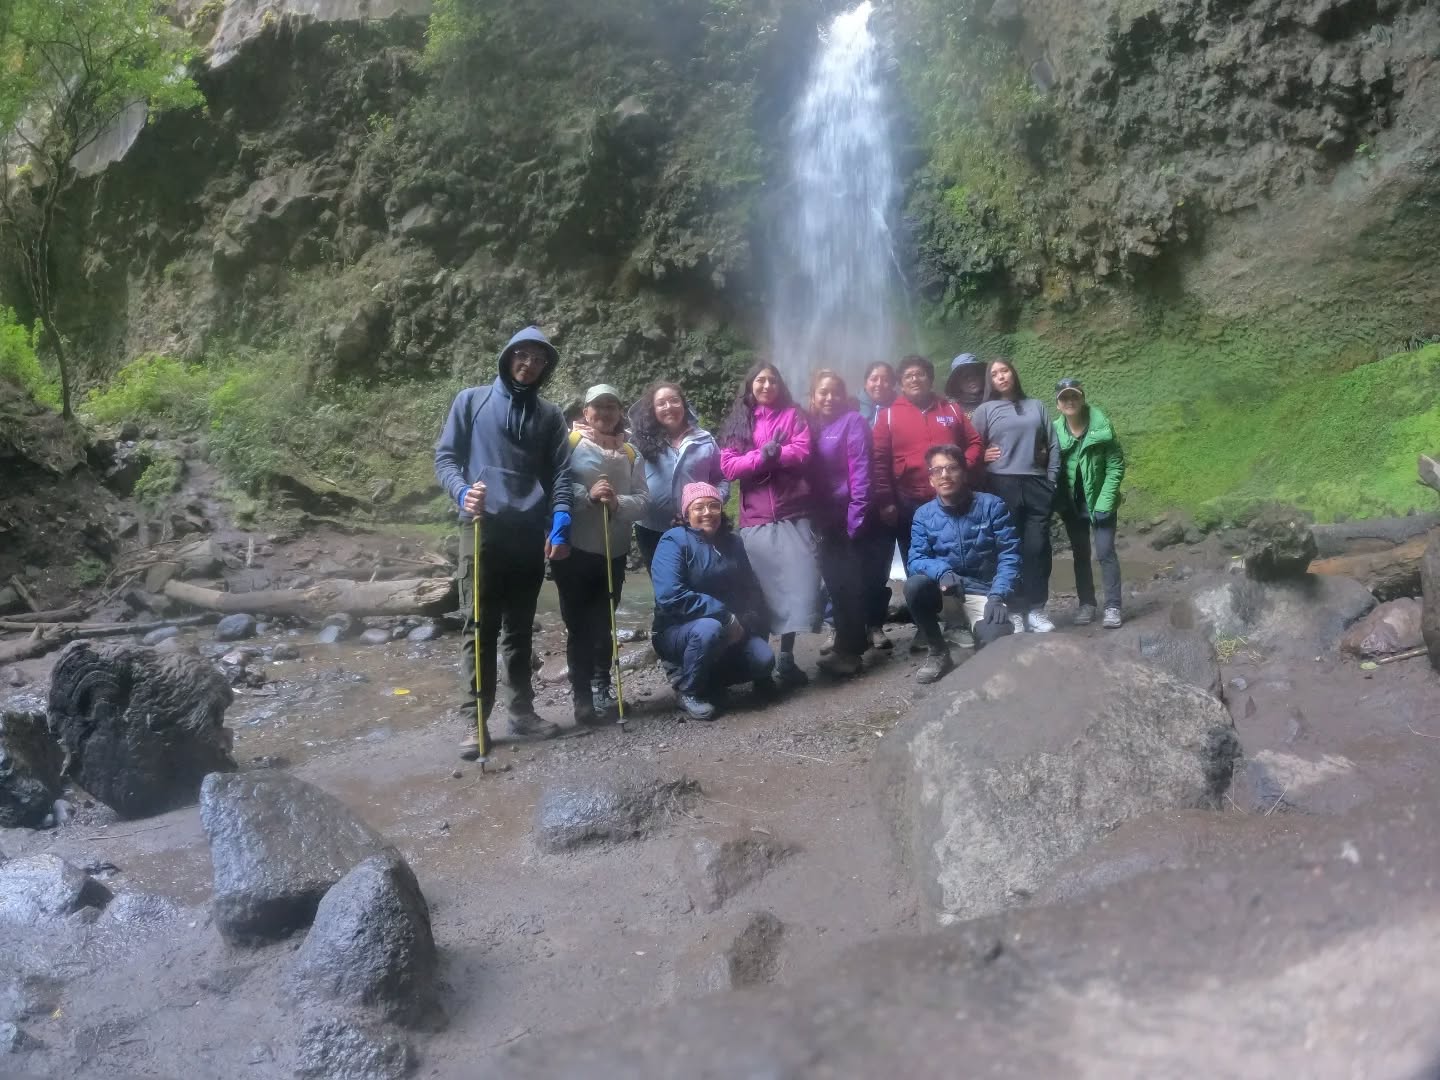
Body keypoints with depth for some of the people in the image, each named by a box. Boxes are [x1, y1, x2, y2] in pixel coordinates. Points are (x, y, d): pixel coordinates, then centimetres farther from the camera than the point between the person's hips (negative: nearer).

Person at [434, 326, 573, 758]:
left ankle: (523, 711, 17)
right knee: (481, 627, -3)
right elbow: (445, 456, 3)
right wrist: (463, 492, -16)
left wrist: (560, 525, -5)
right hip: (482, 529, -2)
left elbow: (561, 474, 8)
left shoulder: (549, 415, 13)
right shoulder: (471, 402, 7)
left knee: (520, 628, 10)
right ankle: (474, 720, 1)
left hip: (530, 533, 3)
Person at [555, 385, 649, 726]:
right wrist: (588, 495, -25)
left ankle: (601, 688, 26)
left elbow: (643, 499, 1)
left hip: (614, 551, 3)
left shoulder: (630, 453, 9)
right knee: (579, 625, 3)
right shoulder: (570, 443, -3)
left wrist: (617, 503, -18)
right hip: (574, 549, -3)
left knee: (603, 624, 12)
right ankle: (582, 697, 10)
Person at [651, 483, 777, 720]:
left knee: (763, 660, -18)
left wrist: (745, 622, -14)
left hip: (729, 630, 5)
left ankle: (709, 679, 10)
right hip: (678, 630, -5)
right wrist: (725, 616, -25)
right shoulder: (674, 541, -15)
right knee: (708, 628, -37)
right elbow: (670, 596, -27)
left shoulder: (733, 542, 5)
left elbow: (752, 590, 7)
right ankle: (688, 691, -11)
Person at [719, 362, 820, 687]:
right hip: (755, 519, 1)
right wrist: (763, 455, -12)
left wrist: (772, 454, -11)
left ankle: (786, 655, 1)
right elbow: (728, 467, -1)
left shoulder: (793, 415, 9)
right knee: (759, 587, 2)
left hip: (793, 515, -1)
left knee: (798, 582, -8)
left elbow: (802, 454, -6)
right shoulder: (737, 421, 12)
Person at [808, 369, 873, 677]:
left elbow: (860, 471, -13)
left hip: (848, 514, -6)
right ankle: (850, 641, 23)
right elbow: (809, 471, 12)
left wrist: (856, 515, -19)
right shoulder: (812, 424, 12)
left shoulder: (853, 422, -6)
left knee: (848, 582, -3)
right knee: (834, 580, 11)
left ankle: (849, 650, 2)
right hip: (826, 517, 6)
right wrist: (813, 515, 7)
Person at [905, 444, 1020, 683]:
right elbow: (916, 559, -8)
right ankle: (939, 654, -8)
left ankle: (980, 628, 11)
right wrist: (941, 571, -31)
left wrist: (996, 596, -23)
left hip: (982, 589, -2)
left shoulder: (992, 505, -6)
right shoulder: (924, 514, -1)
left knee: (996, 642, -31)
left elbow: (1009, 555, -9)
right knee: (914, 585, -31)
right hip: (943, 587, 2)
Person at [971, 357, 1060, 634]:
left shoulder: (1037, 406, 14)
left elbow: (1053, 446, 12)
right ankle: (1013, 611, 1)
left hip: (1037, 486, 2)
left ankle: (1036, 609, 6)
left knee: (1037, 547, 0)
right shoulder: (985, 410, 7)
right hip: (1003, 486, -2)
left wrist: (1051, 481, 6)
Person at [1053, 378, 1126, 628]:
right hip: (1072, 504, 3)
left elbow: (1116, 466, -11)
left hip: (1099, 501, -3)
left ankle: (1112, 607, 0)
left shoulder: (1101, 426, -12)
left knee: (1105, 552, -6)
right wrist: (1058, 503, -9)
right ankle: (1086, 604, 18)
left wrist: (1104, 503, -16)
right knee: (1080, 554, 10)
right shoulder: (1055, 430, -6)